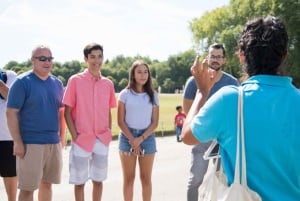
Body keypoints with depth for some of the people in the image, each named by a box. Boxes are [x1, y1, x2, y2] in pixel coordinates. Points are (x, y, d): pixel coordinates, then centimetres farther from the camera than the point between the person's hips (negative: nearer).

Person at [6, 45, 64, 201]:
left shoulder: (57, 83, 11)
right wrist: (18, 142, -15)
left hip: (54, 142, 6)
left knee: (47, 184, 13)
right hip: (30, 143, -6)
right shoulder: (23, 82, -7)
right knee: (27, 187, -3)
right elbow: (11, 113, -10)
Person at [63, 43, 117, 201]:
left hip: (102, 140, 4)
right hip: (81, 140, -3)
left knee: (98, 180, 11)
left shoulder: (108, 84, 7)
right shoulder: (75, 80, -4)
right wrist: (75, 136, -10)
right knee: (79, 181, 3)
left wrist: (108, 134, 7)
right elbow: (67, 112, -4)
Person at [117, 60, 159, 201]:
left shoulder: (153, 95, 4)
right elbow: (120, 121, -2)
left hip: (147, 138, 1)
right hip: (127, 137, -1)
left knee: (146, 178, 5)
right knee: (128, 178, 3)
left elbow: (155, 122, 2)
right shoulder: (125, 94, 0)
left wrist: (141, 139, -11)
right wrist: (132, 140, -10)